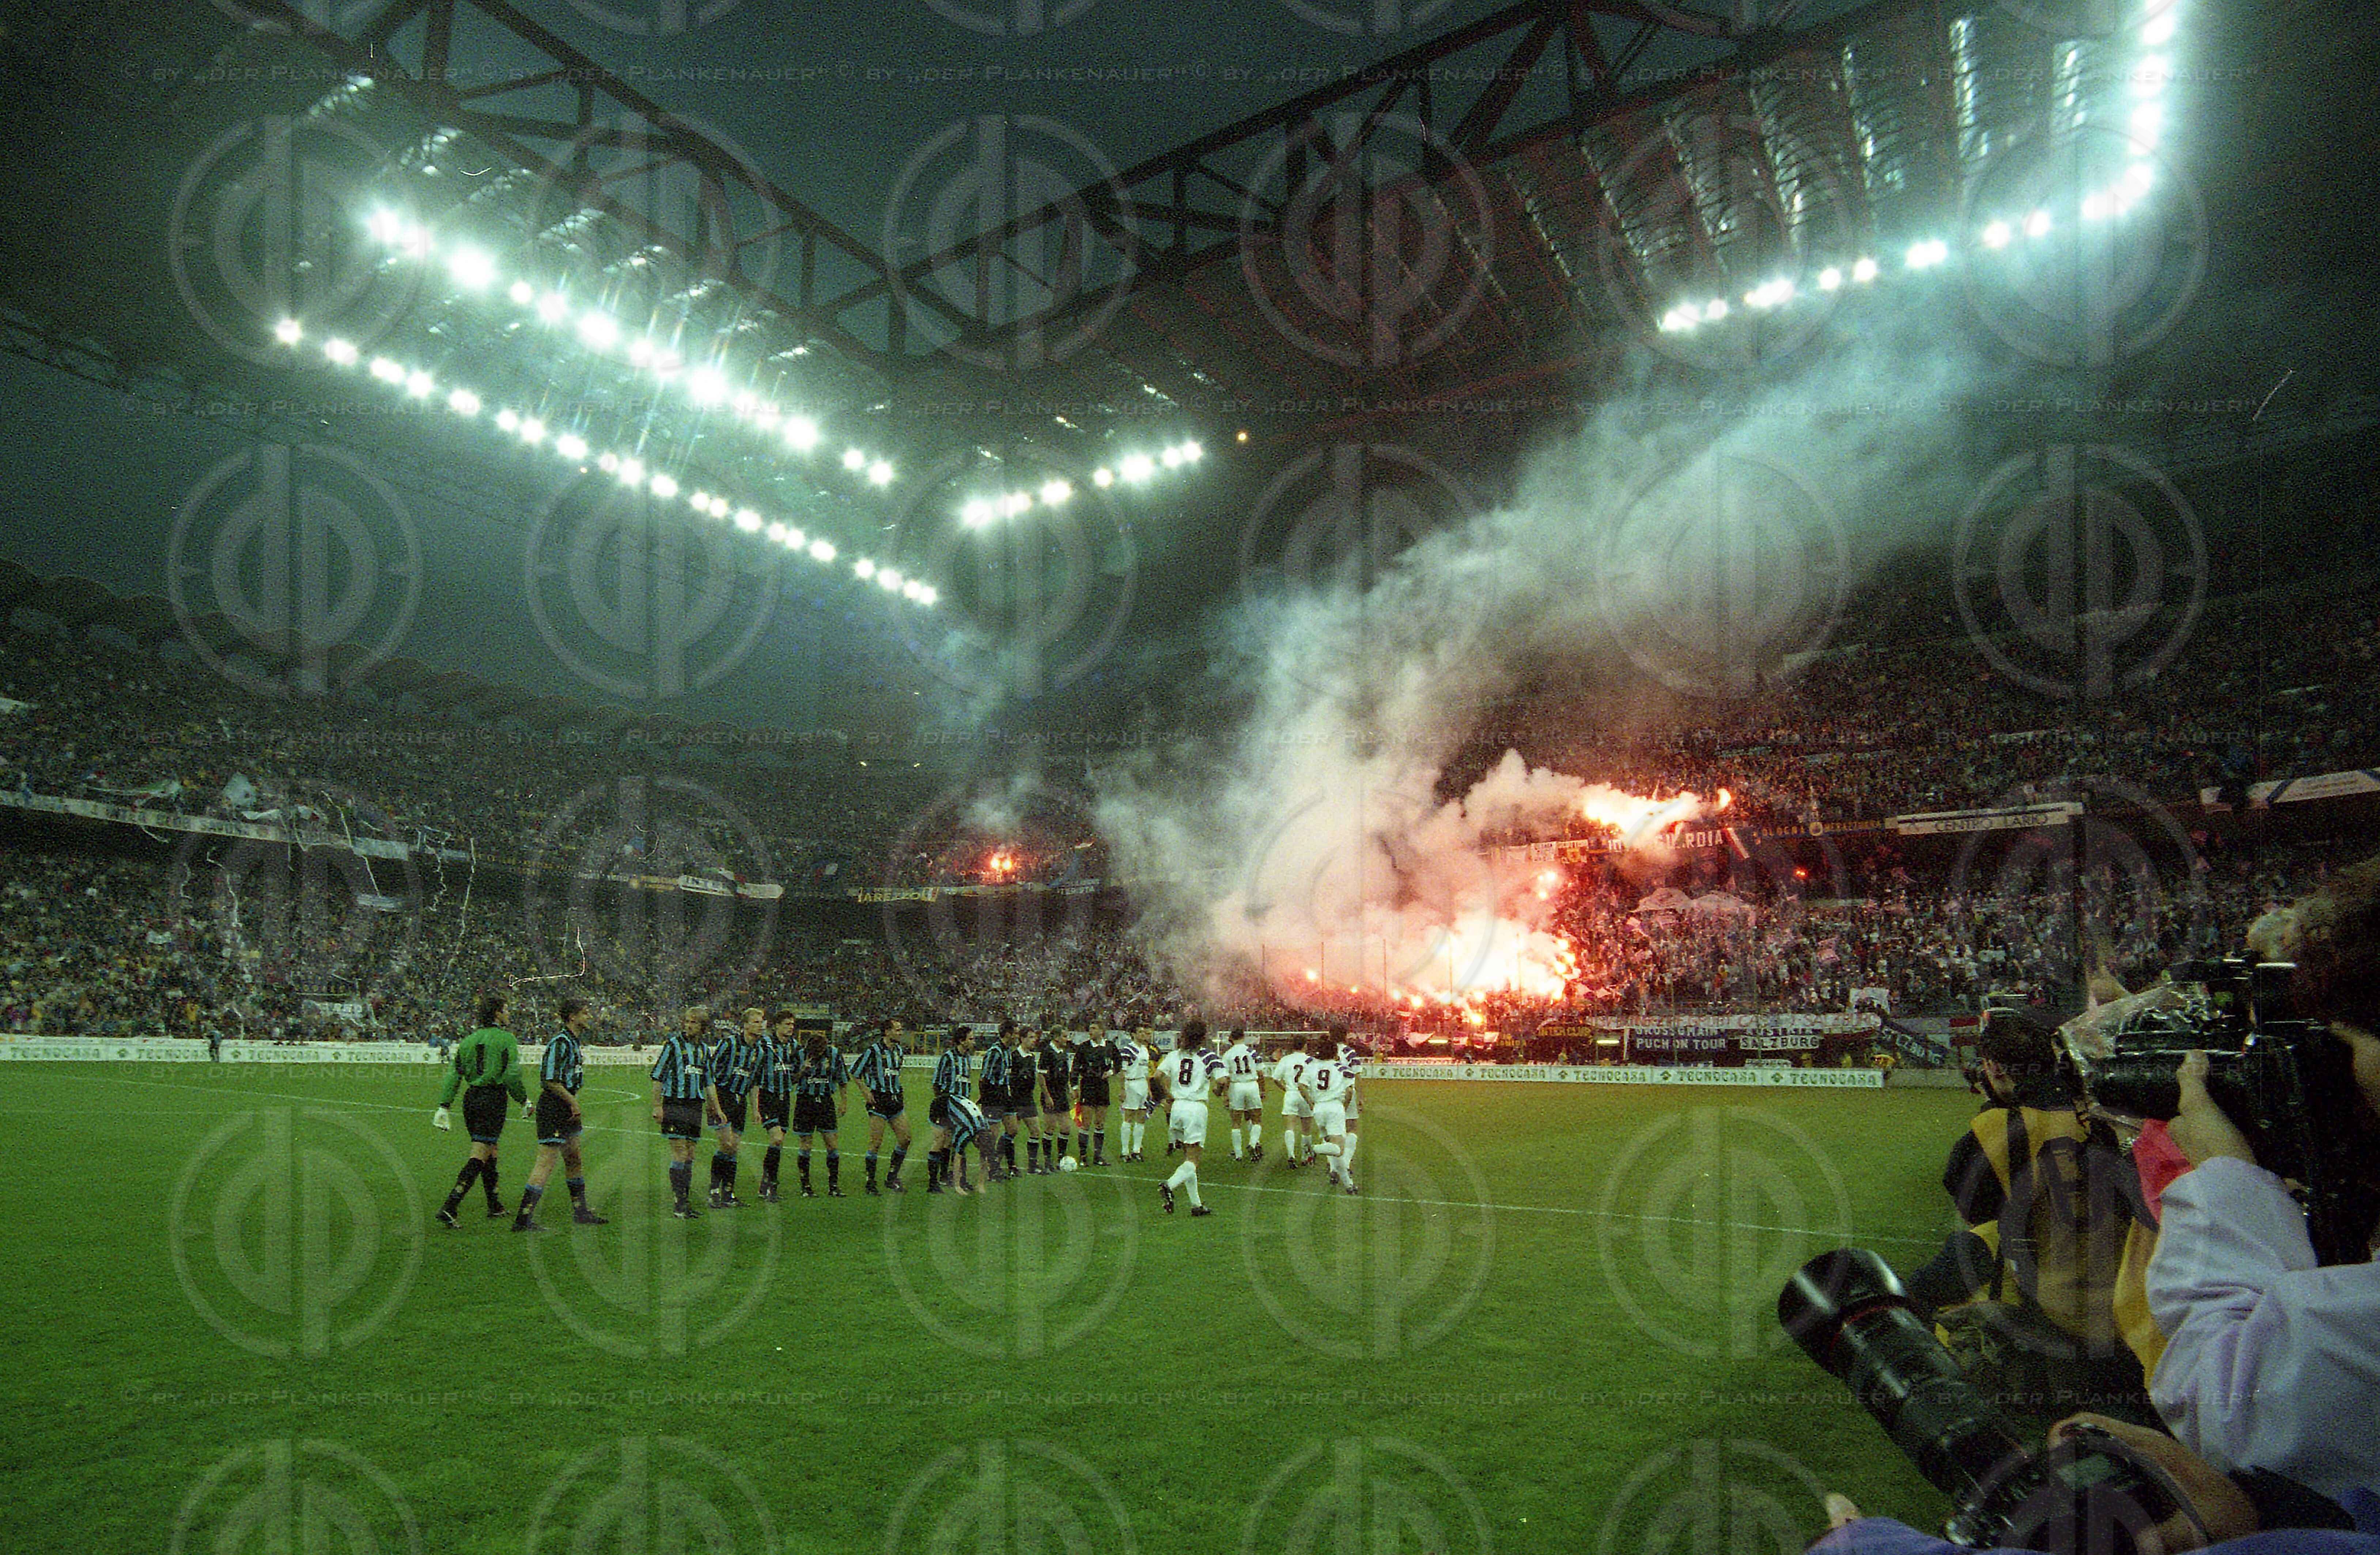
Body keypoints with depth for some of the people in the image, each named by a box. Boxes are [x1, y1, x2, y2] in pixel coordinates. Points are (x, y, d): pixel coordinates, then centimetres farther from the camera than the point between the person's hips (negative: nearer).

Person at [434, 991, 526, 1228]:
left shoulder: (468, 1041, 11)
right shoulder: (506, 1039, -7)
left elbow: (454, 1075, 8)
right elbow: (512, 1075, -11)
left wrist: (443, 1107, 9)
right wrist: (525, 1100, 1)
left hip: (472, 1098, 7)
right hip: (494, 1099, -7)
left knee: (489, 1153, 17)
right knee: (480, 1155, -7)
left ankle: (495, 1206, 26)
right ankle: (449, 1207, -17)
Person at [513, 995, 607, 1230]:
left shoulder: (573, 1042, 15)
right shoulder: (560, 1042, -17)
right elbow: (550, 1081, -22)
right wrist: (573, 1102, -17)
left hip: (565, 1107, 10)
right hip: (553, 1107, -10)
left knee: (574, 1162, 16)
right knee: (547, 1162, -11)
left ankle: (581, 1212, 25)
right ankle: (523, 1219, -8)